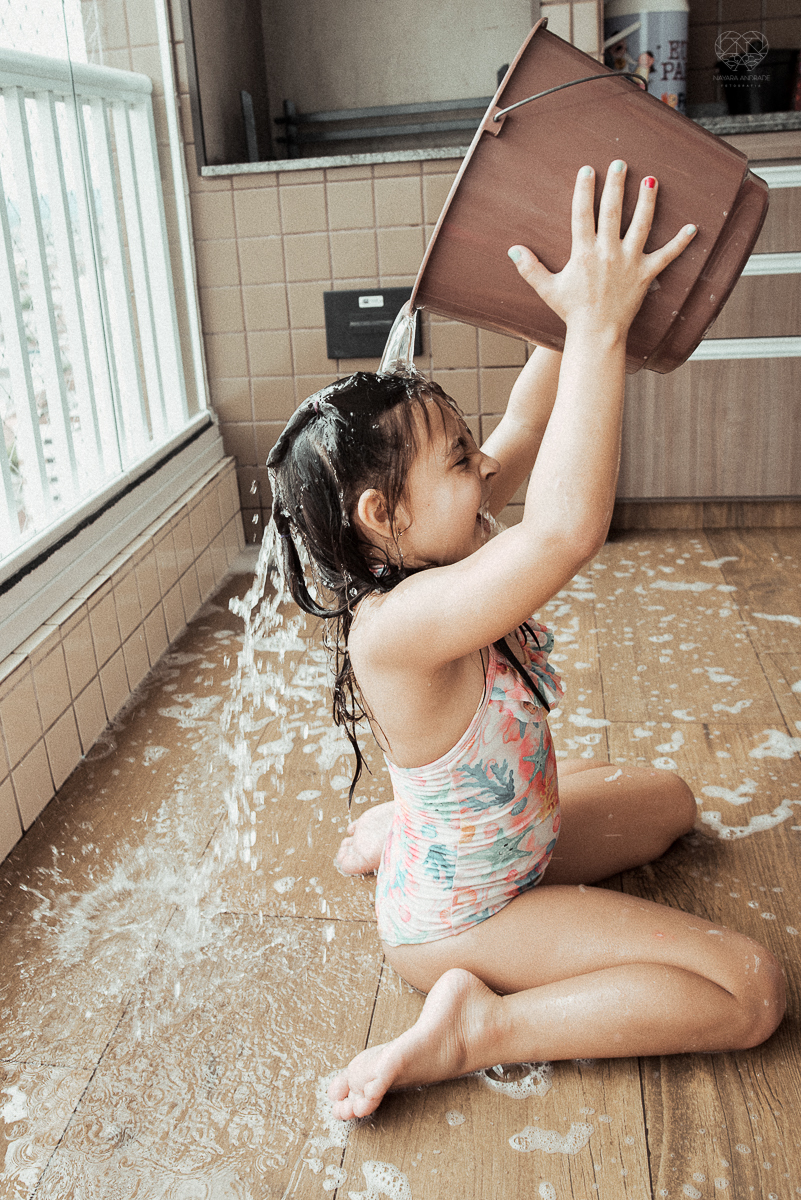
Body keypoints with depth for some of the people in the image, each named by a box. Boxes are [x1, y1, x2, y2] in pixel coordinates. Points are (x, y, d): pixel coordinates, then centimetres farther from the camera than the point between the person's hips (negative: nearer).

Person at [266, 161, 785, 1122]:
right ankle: (477, 1026, -6)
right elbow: (566, 529, -52)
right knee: (749, 989, -9)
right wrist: (598, 323, -46)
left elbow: (526, 428, -4)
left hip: (513, 836, 8)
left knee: (669, 801, 31)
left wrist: (580, 311, -12)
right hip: (462, 919, -8)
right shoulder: (395, 629, -38)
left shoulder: (417, 567, -12)